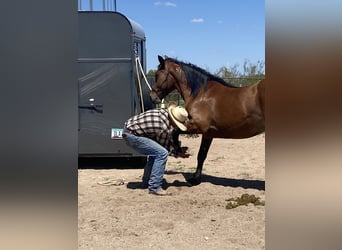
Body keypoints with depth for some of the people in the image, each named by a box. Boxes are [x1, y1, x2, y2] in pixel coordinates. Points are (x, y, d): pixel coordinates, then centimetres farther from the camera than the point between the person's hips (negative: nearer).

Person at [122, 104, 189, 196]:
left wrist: (177, 146, 16)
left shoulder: (164, 112, 3)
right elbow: (165, 147, -4)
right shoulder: (165, 128, -22)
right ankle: (154, 187, -7)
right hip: (132, 135, -10)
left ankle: (146, 183, 30)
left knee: (155, 153, 21)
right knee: (162, 153, -14)